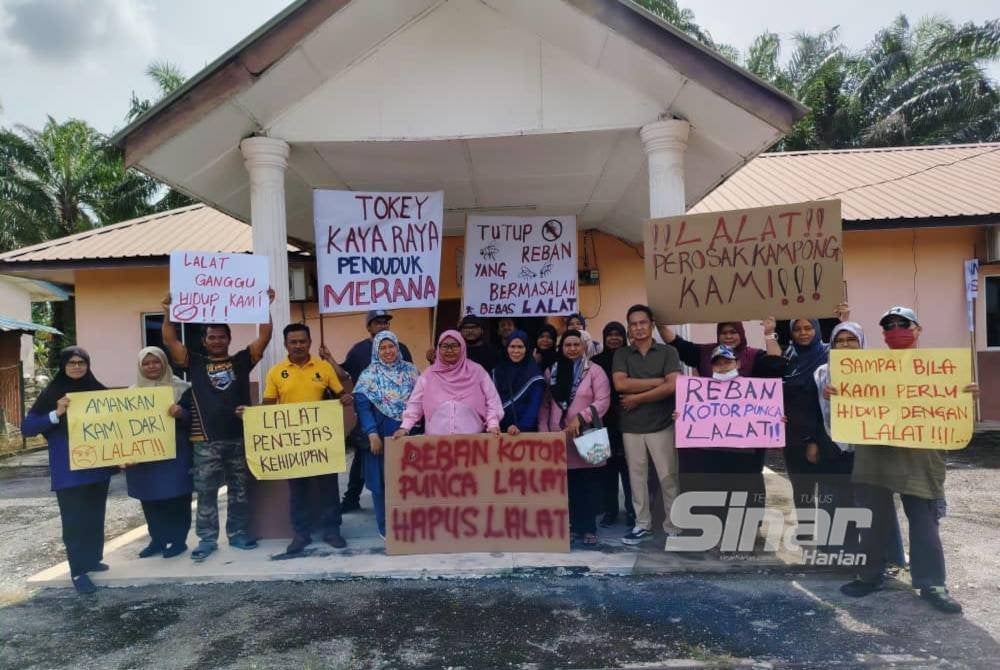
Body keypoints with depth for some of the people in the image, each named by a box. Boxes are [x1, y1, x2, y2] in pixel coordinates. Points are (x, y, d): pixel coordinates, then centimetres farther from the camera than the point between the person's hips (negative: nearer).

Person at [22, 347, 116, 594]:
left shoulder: (98, 390, 6)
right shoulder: (52, 393, -4)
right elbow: (27, 428, -8)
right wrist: (56, 414, -22)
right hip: (68, 471, -4)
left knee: (95, 516, 14)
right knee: (74, 519, -3)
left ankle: (92, 559, 28)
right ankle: (78, 571, 2)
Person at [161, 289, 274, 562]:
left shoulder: (242, 360, 7)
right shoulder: (195, 362, 8)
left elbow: (265, 336, -2)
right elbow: (170, 341, 0)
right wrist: (168, 313, -11)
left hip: (239, 437, 1)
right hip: (206, 441, 0)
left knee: (239, 491, 11)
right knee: (206, 493, 6)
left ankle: (239, 534, 23)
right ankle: (207, 540, 16)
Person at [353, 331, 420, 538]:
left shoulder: (410, 370, 6)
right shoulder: (368, 375, -2)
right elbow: (362, 406, -9)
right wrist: (372, 434, -19)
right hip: (381, 435, -2)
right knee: (382, 481, 4)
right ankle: (386, 527, 17)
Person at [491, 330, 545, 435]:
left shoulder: (534, 373, -6)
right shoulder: (498, 370, 7)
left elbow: (534, 406, -13)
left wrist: (520, 427, -25)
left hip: (525, 430, -3)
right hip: (500, 428, 3)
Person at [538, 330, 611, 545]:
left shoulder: (594, 370, 0)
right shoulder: (551, 372, 11)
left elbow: (603, 401, -8)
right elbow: (544, 405, 11)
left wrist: (580, 418, -16)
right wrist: (543, 432, 3)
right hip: (559, 438, 3)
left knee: (587, 486, 1)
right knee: (565, 485, 6)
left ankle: (588, 528, 10)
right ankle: (571, 526, 16)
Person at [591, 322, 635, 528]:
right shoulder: (596, 361, 7)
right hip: (605, 423, 2)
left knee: (628, 468, 0)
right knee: (607, 469, 7)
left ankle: (632, 511, 11)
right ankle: (609, 511, 17)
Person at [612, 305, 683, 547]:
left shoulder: (668, 352, 2)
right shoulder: (621, 354, 7)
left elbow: (673, 386, -11)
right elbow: (621, 384, -10)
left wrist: (638, 398, -10)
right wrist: (658, 381, -10)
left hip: (662, 425, -2)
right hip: (631, 427, 2)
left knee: (668, 477, 0)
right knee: (637, 477, 8)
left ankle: (674, 527, 11)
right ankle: (642, 525, 19)